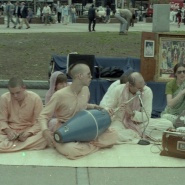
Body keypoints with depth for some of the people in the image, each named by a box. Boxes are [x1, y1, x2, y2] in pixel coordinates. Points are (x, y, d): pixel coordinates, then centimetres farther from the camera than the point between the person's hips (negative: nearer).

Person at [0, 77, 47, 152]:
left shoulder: (35, 98, -12)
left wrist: (28, 133, -27)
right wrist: (8, 131, -24)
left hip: (30, 131, 0)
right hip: (10, 130, 1)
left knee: (43, 137, -33)